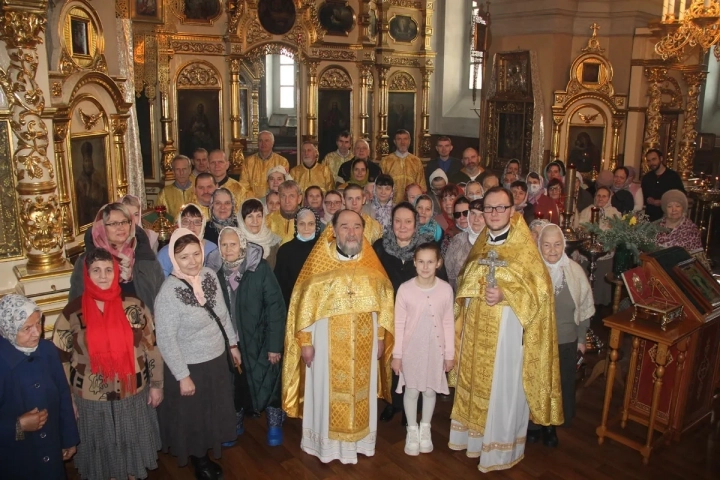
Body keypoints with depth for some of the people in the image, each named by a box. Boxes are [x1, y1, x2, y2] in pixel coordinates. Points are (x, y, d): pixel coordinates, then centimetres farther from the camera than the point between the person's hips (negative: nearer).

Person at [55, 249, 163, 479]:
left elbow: (152, 345, -2)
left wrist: (156, 384, 0)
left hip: (134, 395, 1)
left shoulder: (134, 306, -9)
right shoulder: (72, 312, -10)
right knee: (102, 452, 19)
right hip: (92, 400, 0)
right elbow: (61, 358, -2)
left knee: (133, 447, 21)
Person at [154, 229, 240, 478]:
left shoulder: (210, 275, -8)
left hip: (217, 358, 6)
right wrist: (182, 376, -17)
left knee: (214, 411, 23)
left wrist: (232, 343, 13)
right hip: (190, 366, -6)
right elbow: (166, 340, -21)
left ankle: (207, 455, 48)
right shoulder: (168, 292, -25)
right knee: (193, 417, 17)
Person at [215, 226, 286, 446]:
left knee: (267, 383, 6)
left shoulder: (260, 268, -14)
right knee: (235, 384, 14)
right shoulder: (217, 272, -3)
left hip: (259, 341, -3)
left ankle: (274, 424, 28)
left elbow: (275, 306, -13)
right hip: (230, 343, 3)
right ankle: (236, 423, 36)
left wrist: (275, 344, -15)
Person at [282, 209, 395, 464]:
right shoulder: (318, 262, -10)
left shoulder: (372, 264, -2)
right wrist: (305, 341, -9)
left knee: (362, 392, 15)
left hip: (364, 344, 3)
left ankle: (359, 439, 35)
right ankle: (328, 442, 29)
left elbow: (384, 301, 5)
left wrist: (381, 338, 5)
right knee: (327, 392, 10)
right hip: (327, 343, -2)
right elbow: (304, 302, -8)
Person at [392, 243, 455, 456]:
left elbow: (448, 323, -1)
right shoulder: (405, 289, -12)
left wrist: (450, 354, 3)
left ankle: (425, 429, 36)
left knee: (430, 391, 15)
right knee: (411, 391, 11)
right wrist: (397, 354, -4)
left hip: (435, 350, 1)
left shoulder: (446, 289, -9)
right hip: (411, 349, -1)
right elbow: (399, 324, -6)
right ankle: (412, 430, 31)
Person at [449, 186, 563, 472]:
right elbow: (465, 282, 18)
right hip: (475, 330, 6)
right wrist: (475, 293, 2)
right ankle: (473, 435, 35)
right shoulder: (480, 246, 7)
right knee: (474, 383, 16)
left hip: (505, 331, -6)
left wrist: (505, 296, -26)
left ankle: (500, 448, 22)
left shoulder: (524, 249, -11)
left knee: (502, 388, 5)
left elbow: (540, 290, -15)